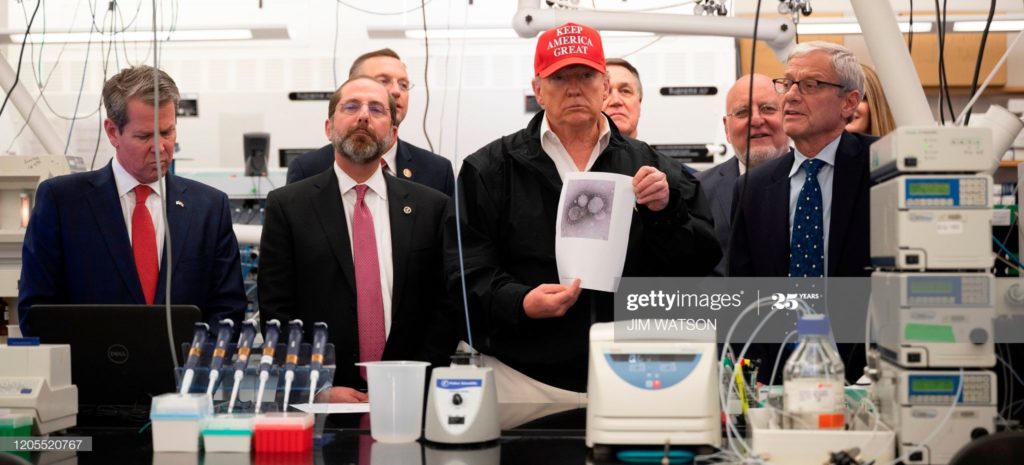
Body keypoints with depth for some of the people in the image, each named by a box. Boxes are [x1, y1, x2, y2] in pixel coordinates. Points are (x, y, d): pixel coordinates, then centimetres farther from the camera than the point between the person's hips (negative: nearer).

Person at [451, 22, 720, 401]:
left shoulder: (651, 168, 8)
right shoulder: (489, 169, 4)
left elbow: (701, 263, 5)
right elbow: (468, 268, -1)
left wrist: (666, 211, -12)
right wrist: (519, 302, -18)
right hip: (524, 379, -1)